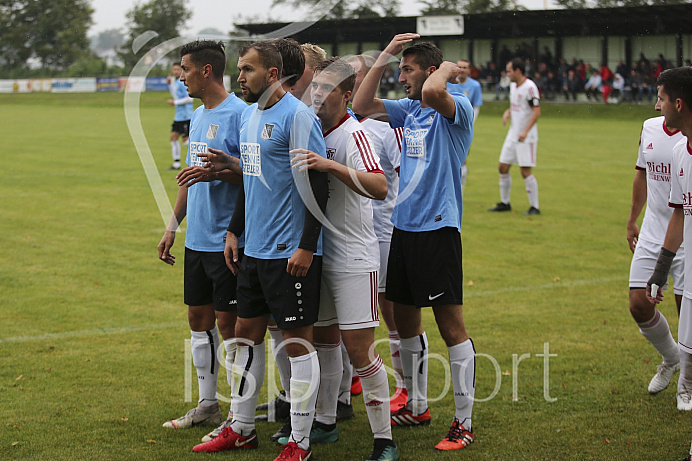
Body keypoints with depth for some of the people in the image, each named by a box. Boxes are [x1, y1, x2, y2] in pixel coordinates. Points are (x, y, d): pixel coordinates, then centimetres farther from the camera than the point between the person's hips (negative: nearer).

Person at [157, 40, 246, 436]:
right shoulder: (198, 116, 14)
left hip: (227, 240, -9)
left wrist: (217, 172, -27)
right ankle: (208, 405, 25)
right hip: (197, 239, 9)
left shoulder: (240, 114, -13)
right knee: (199, 318, 13)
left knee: (229, 324, -3)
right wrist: (173, 227, 23)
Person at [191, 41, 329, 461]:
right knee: (247, 332, 14)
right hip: (254, 249, 9)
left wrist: (306, 247, -20)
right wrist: (234, 230, 21)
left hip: (290, 252, -9)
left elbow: (317, 185, -17)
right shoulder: (250, 115, 14)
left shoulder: (298, 115, -14)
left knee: (298, 340, -2)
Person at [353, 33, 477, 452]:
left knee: (450, 323, -5)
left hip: (437, 229, -8)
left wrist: (448, 67, -11)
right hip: (402, 226, 9)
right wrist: (385, 55, 9)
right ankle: (417, 406, 30)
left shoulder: (457, 109, -10)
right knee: (405, 319, 15)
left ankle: (464, 422, 1)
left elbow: (432, 92, -32)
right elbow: (362, 106, 13)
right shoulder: (408, 111, 14)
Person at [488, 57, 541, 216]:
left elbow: (537, 111, -19)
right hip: (512, 135, 9)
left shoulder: (529, 87, -16)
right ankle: (504, 203, 20)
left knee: (525, 171, -9)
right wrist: (508, 112, 4)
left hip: (526, 137, -9)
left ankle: (534, 207, 0)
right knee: (503, 167, 9)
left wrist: (526, 131, -27)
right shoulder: (513, 85, 11)